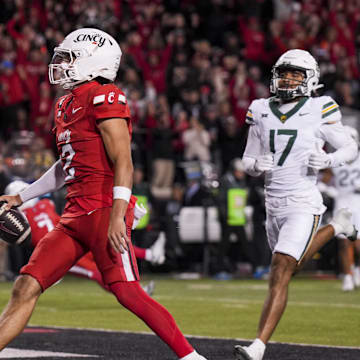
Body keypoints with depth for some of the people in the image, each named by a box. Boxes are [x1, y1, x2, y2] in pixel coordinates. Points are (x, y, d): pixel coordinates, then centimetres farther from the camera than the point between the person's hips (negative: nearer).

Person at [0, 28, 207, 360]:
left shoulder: (104, 97, -9)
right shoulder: (67, 105, 19)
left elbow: (123, 164, -14)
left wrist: (117, 215, -22)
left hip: (104, 211, -9)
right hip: (75, 216, 9)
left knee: (127, 292, -12)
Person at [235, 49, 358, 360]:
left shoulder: (318, 111, -6)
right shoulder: (261, 111, 5)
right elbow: (248, 161, 11)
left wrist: (328, 160, -16)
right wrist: (257, 165, -13)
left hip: (303, 205, -6)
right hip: (274, 204, 6)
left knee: (280, 274, -16)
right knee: (294, 264, 26)